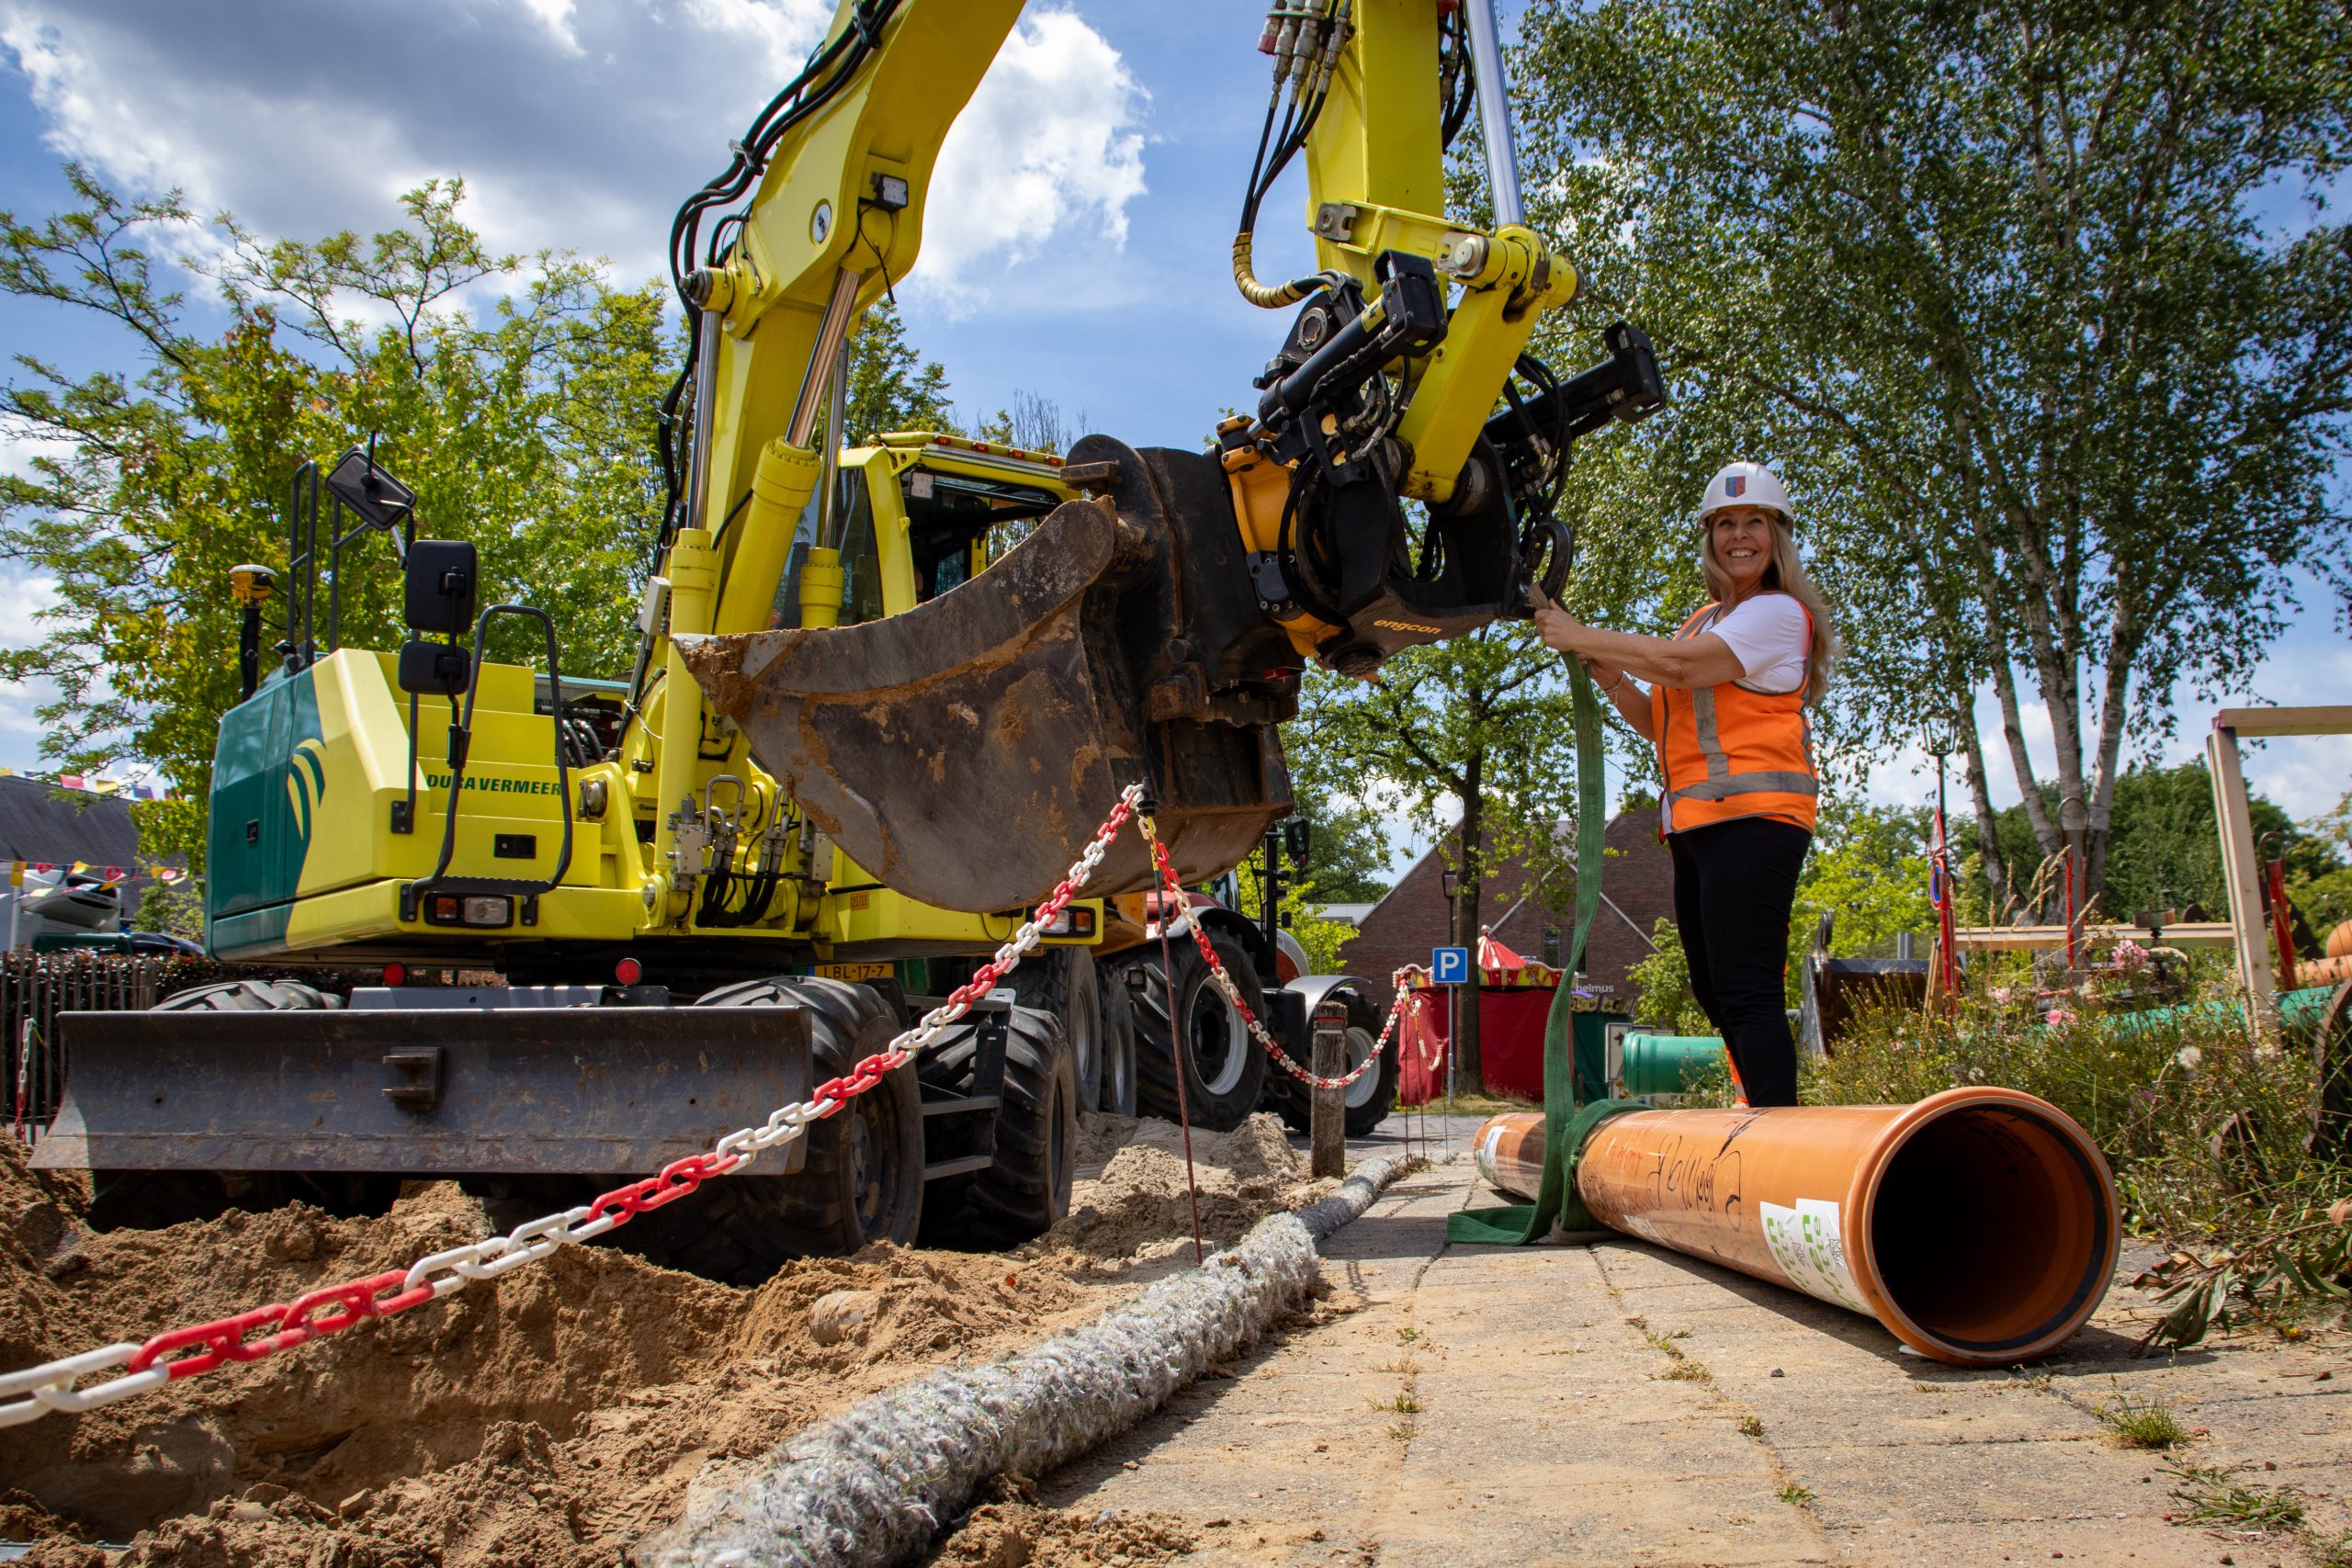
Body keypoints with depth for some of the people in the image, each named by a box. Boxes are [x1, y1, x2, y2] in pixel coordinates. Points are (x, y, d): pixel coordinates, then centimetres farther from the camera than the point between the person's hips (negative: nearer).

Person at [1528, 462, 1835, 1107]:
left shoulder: (1778, 611, -2)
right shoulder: (1704, 620, 25)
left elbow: (1679, 666, -15)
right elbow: (1660, 722, 22)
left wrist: (1581, 637, -9)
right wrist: (1609, 676, 6)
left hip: (1751, 815, -9)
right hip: (1696, 823, 9)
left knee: (1745, 991, -15)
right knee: (1716, 991, 9)